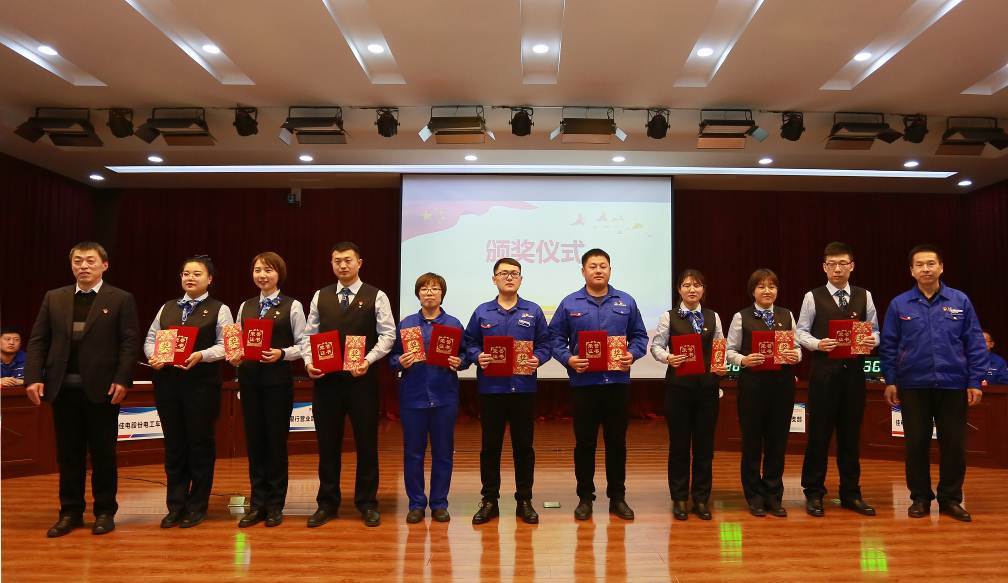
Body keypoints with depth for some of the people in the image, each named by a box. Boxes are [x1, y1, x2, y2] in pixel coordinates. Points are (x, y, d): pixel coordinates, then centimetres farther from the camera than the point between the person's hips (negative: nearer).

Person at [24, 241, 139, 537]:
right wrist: (33, 377, -3)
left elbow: (129, 343, -6)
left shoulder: (121, 299, 0)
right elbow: (37, 340, 8)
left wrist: (122, 380, -15)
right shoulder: (54, 298, 11)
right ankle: (70, 512, 22)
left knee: (103, 453, 5)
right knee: (68, 454, 10)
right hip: (63, 388, 4)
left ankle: (105, 512, 17)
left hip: (102, 388, -3)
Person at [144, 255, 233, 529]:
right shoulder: (167, 308, 16)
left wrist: (201, 355, -22)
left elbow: (225, 345, -7)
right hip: (167, 382, 4)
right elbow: (150, 338, 13)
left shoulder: (219, 309, 2)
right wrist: (153, 356, -7)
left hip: (202, 383, -4)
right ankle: (175, 506, 21)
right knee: (173, 444, 10)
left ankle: (197, 506, 17)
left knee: (200, 443, 4)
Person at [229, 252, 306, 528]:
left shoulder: (292, 306, -1)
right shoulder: (245, 306, 11)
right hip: (249, 379, 4)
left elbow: (302, 345, -3)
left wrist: (281, 354, -20)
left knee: (276, 441, 4)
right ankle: (258, 504, 21)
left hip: (278, 380, -4)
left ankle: (275, 505, 18)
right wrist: (235, 357, -9)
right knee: (254, 441, 9)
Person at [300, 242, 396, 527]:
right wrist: (309, 362, -7)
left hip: (362, 378, -2)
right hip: (325, 378, 3)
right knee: (327, 442, 10)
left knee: (366, 442, 6)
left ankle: (367, 503, 20)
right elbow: (309, 334, 10)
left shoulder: (376, 297, 0)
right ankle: (327, 503, 24)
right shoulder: (320, 296, 9)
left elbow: (387, 335, -4)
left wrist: (368, 360, -18)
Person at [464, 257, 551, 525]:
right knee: (490, 446, 7)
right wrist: (478, 357, -13)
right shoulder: (482, 312, 6)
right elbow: (469, 343, 6)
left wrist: (537, 359, -14)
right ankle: (489, 500, 19)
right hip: (490, 388, 0)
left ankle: (524, 500, 20)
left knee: (523, 445, 7)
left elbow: (544, 344, 5)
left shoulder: (533, 311, 6)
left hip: (523, 388, 0)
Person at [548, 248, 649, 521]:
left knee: (617, 440, 9)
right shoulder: (569, 304, 2)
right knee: (584, 442, 7)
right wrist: (568, 358, -14)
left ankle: (617, 496, 22)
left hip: (617, 382, 2)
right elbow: (556, 338, 2)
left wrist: (632, 354, -9)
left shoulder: (626, 302, 7)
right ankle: (585, 497, 20)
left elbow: (640, 336, 10)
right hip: (583, 383, -1)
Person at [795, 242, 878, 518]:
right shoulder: (813, 297, 0)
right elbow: (800, 332, 0)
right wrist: (818, 343, -19)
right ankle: (814, 494, 14)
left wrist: (872, 340, -12)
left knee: (851, 434, 11)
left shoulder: (864, 296, 8)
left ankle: (851, 493, 23)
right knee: (819, 433, 3)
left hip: (853, 371, 3)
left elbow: (874, 331, 10)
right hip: (823, 370, -3)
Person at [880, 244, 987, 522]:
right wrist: (890, 381, -1)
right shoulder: (899, 304, 1)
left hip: (953, 385, 0)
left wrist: (975, 381, -2)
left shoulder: (960, 301, 2)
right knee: (916, 444, 7)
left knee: (954, 444, 7)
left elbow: (975, 343, 2)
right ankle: (920, 497, 21)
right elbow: (888, 345, 3)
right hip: (914, 386, 0)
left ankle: (950, 498, 22)